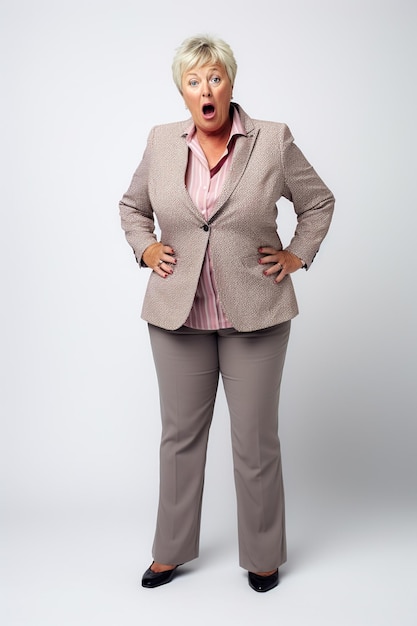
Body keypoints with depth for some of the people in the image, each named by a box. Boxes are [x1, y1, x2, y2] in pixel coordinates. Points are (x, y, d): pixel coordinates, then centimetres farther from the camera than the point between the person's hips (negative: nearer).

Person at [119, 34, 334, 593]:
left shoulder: (274, 141, -2)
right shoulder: (161, 142, 5)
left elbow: (319, 202, 10)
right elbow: (131, 206, 20)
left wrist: (297, 255, 1)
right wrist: (146, 248, 4)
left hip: (255, 315, -2)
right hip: (178, 316, 2)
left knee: (257, 440, 7)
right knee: (180, 435, 12)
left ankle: (264, 556, 28)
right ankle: (171, 551, 31)